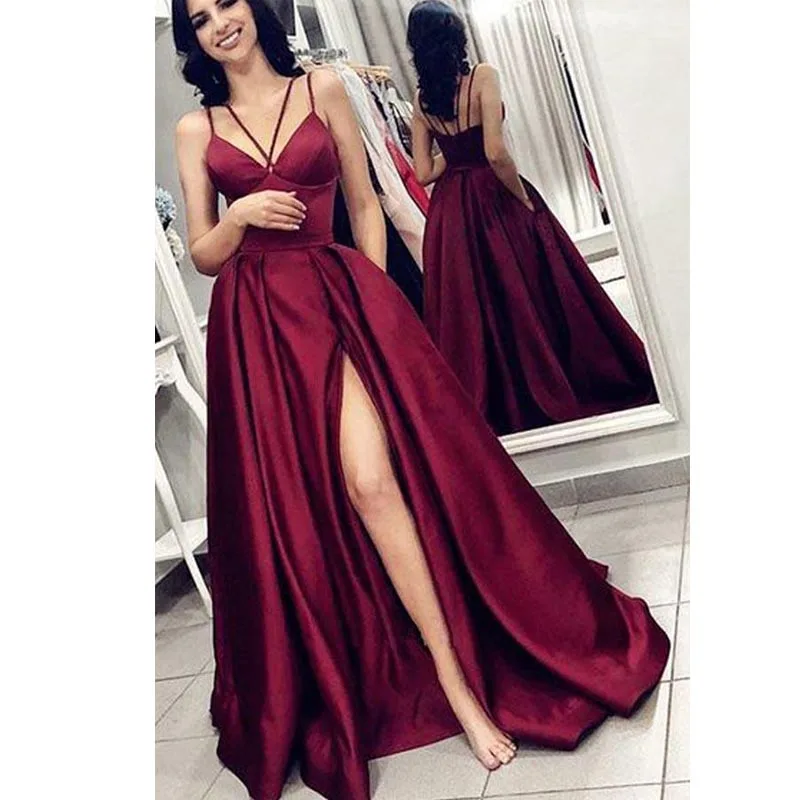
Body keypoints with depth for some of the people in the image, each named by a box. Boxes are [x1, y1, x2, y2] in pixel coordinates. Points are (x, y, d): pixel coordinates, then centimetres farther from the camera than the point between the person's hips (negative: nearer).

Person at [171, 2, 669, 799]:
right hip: (254, 330, 2)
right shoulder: (195, 128, 12)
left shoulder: (322, 89, 9)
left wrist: (373, 303, 0)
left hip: (337, 297, -2)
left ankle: (455, 675, -5)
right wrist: (240, 215, -11)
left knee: (372, 480, -17)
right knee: (286, 507, 3)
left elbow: (365, 205, 9)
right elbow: (201, 255, 10)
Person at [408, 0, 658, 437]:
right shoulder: (482, 76, -10)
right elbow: (496, 153, -21)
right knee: (530, 296, 6)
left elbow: (424, 172, 0)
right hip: (494, 200, -5)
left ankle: (505, 405, 21)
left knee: (471, 304, 11)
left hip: (449, 213, 5)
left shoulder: (422, 99, 3)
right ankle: (564, 389, 18)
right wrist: (526, 199, -8)